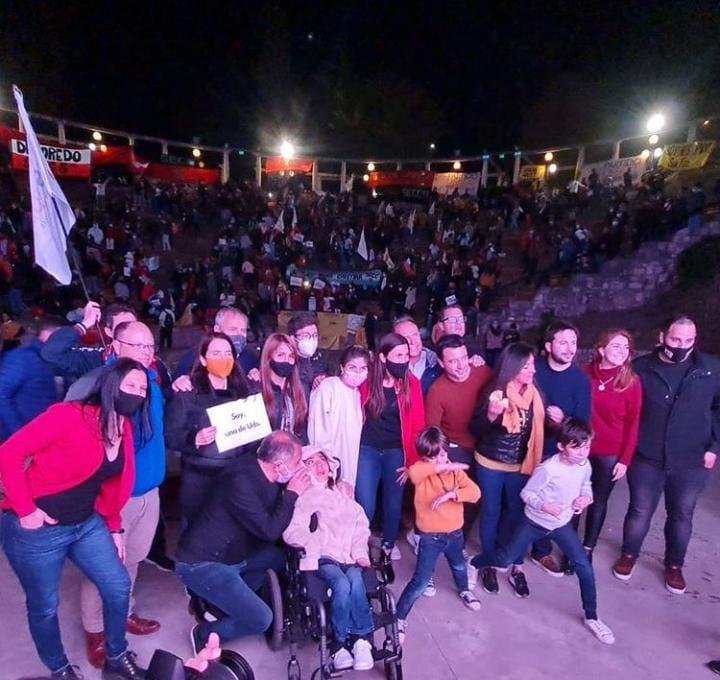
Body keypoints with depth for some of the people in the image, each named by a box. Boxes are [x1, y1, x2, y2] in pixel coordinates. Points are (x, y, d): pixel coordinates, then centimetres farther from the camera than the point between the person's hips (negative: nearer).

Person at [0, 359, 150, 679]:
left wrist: (114, 528, 11)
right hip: (37, 529, -6)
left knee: (118, 587, 8)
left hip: (88, 524, 7)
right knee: (44, 606, 11)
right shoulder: (69, 415, -23)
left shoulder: (125, 428, 1)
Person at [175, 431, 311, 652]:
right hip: (201, 564, -9)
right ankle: (205, 634, 11)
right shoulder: (241, 482, -29)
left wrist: (290, 493, -6)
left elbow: (273, 517, 9)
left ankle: (216, 598, 13)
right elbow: (270, 531, -26)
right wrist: (292, 493, -18)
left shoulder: (263, 474, -3)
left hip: (230, 554, 9)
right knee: (260, 619, -13)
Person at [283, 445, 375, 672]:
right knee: (342, 585, -30)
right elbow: (292, 532, 0)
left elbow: (360, 526, 14)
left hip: (349, 556, 3)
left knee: (355, 580, -30)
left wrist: (360, 552, -3)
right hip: (322, 556, -2)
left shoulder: (343, 497, 24)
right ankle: (340, 641, -12)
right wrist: (314, 542, -16)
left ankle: (360, 639, -16)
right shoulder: (300, 498, 13)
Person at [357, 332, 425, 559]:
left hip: (396, 452, 2)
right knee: (365, 506, 0)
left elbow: (417, 423, -4)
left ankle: (389, 543, 43)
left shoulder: (411, 383, -7)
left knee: (394, 502, 17)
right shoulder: (367, 381, -10)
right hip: (367, 450, -1)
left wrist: (414, 459, -6)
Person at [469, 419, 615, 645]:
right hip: (534, 522, -4)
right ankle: (474, 563, 35)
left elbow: (586, 486, 9)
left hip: (562, 524, 4)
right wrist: (545, 506, -34)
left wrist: (586, 498, -12)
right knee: (505, 559, 5)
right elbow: (526, 493, -18)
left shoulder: (584, 466, -13)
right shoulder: (548, 469, -29)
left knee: (585, 568, -1)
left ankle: (592, 618, 23)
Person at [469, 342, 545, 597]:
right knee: (491, 514, 12)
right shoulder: (494, 393, -17)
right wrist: (491, 416, -32)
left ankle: (517, 567, 30)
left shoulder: (534, 395, -6)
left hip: (519, 466, 3)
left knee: (517, 514, 14)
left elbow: (537, 430, 7)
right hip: (489, 465, -3)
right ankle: (489, 565, 30)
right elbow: (475, 430, -16)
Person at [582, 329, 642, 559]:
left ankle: (587, 549, 33)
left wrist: (625, 459, -6)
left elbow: (633, 424, -4)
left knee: (598, 502, 14)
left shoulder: (631, 382, -8)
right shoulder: (584, 375, -7)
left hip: (610, 454, 0)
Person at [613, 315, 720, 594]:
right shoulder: (641, 368, -8)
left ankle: (674, 566, 40)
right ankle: (629, 555, 37)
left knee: (681, 516, 17)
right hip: (646, 459, -1)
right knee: (640, 511, 13)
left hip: (691, 462, 1)